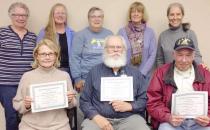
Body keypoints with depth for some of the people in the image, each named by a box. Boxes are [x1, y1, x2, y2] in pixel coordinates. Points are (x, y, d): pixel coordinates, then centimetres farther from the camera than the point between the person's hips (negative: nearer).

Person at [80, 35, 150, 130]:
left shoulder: (135, 73, 13)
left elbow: (144, 99, 10)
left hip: (129, 118, 1)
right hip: (100, 118, -1)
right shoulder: (94, 72, 9)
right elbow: (84, 101, 6)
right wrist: (96, 117, -10)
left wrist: (129, 106, -8)